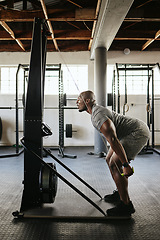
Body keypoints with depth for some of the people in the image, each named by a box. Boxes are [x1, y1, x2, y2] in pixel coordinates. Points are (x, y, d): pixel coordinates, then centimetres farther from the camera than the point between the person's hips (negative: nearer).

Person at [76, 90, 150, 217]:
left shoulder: (98, 116, -23)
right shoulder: (96, 110, 12)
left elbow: (113, 140, -31)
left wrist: (126, 165, -31)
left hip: (138, 133, -11)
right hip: (135, 131, 11)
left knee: (114, 164, -15)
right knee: (110, 159, 14)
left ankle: (126, 205, -6)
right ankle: (120, 193, 26)